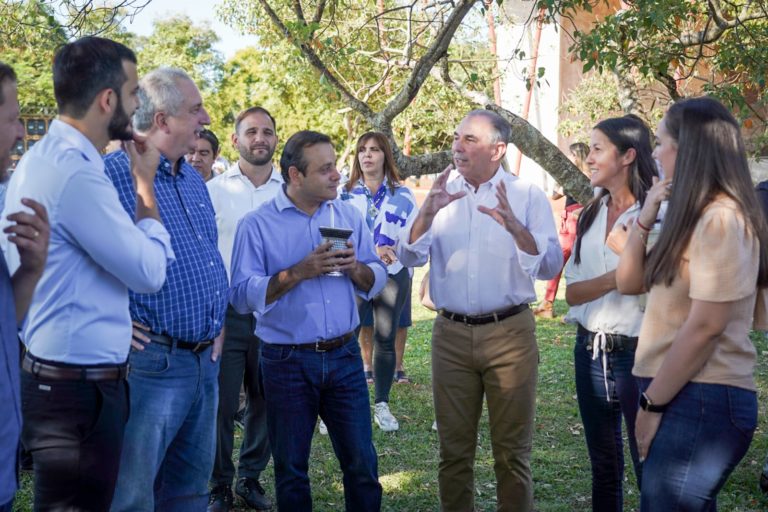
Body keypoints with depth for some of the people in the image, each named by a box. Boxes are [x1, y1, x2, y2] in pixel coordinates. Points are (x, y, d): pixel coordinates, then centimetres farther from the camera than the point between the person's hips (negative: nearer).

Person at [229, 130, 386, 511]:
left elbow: (377, 280, 7)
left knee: (362, 465, 7)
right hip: (287, 363, -2)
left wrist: (355, 268, -14)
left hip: (344, 356, 3)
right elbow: (242, 296, -14)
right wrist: (299, 272, -21)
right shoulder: (257, 225, -6)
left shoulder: (348, 215, 6)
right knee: (291, 470, 11)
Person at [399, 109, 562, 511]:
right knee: (453, 449, 12)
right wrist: (428, 212, -20)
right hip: (450, 334, 3)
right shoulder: (442, 193, 6)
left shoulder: (528, 196, -2)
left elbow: (550, 266, -11)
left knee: (511, 450, 7)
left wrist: (516, 227, -28)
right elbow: (410, 257, -3)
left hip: (510, 333, -2)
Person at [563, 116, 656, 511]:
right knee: (603, 466, 18)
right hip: (590, 352, 6)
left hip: (637, 353, -6)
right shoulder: (590, 215, 9)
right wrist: (615, 277, -14)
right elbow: (572, 292, 0)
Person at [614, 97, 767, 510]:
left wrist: (652, 404, -15)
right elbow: (629, 283, 15)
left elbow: (705, 327, -21)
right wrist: (645, 218, 3)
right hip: (682, 394, 10)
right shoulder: (695, 217, 15)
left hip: (701, 399, -10)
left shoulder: (721, 218, -16)